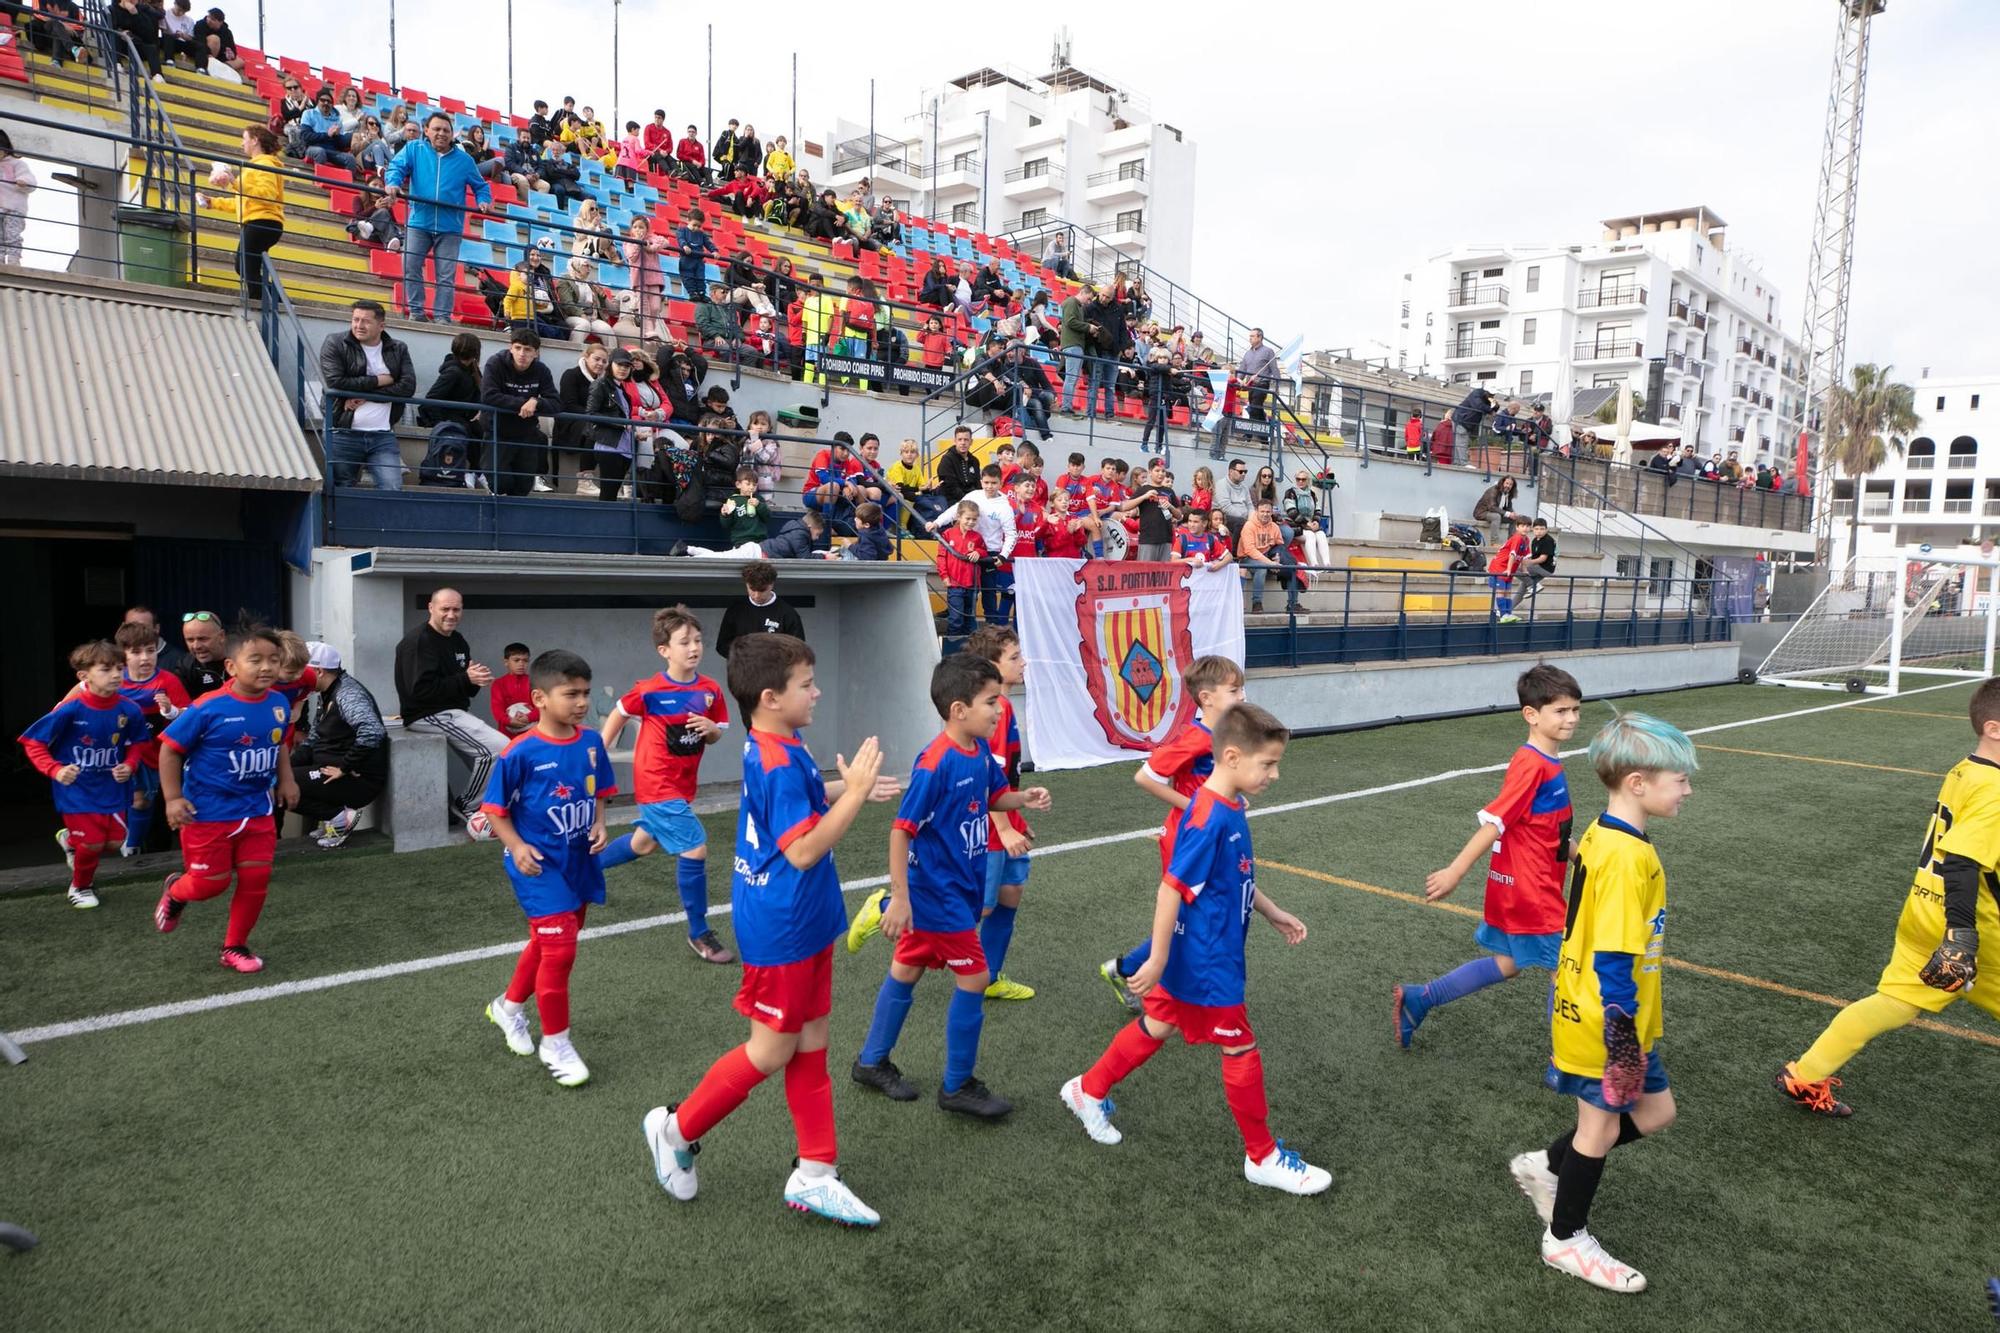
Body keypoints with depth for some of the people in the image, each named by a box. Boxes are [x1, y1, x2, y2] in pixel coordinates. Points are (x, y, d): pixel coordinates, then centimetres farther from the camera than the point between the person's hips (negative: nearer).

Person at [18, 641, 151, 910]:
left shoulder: (129, 710, -12)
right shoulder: (70, 709, -22)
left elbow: (138, 743, 7)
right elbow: (33, 742, -11)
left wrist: (129, 765, -10)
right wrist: (55, 770, -22)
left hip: (111, 789, 4)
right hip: (76, 790, -4)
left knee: (115, 843, 7)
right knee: (93, 843, -4)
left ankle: (70, 841, 42)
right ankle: (81, 887, 28)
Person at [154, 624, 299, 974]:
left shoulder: (278, 705, -4)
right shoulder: (208, 708, -20)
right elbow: (170, 748, -11)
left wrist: (285, 780, 7)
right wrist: (173, 799, -13)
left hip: (258, 811, 4)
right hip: (209, 811, -4)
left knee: (256, 879, 3)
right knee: (212, 882, 4)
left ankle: (235, 947, 22)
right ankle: (174, 892, 41)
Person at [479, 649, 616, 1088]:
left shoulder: (591, 745, -4)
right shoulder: (521, 753, -18)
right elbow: (494, 809, -7)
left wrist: (599, 826, -5)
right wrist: (517, 847, -18)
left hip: (579, 863, 6)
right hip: (540, 866, -6)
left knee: (547, 944, 21)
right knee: (559, 948, -10)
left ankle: (509, 1006, 47)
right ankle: (555, 1043, 9)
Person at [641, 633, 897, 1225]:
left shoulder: (774, 751, 6)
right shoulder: (779, 763, -24)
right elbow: (803, 849, -27)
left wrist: (845, 789, 14)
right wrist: (855, 792, -26)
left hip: (805, 925, 10)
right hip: (781, 930, -10)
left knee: (810, 1046, 13)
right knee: (772, 1051, 6)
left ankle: (814, 1175, 22)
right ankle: (677, 1128, 26)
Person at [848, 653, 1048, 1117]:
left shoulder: (980, 752, -1)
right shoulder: (935, 763, -25)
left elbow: (993, 797, 16)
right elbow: (901, 829, -23)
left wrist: (1024, 798, -6)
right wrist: (900, 899, -22)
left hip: (959, 887, 8)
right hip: (937, 892, -8)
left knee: (906, 969, 19)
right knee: (974, 978, -1)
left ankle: (872, 1062, 36)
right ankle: (958, 1086, 16)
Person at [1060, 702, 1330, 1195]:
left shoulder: (1231, 808, 3)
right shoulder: (1208, 819, -27)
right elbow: (1172, 888, -25)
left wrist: (1274, 914, 17)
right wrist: (1158, 960, -22)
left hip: (1201, 955, 10)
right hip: (1206, 961, -10)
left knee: (1158, 1026, 21)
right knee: (1242, 1051, 4)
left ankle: (1087, 1091, 38)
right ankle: (1263, 1158, 21)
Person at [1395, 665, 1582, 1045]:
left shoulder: (1549, 762, 8)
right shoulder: (1530, 764, -21)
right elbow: (1494, 822, -25)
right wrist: (1454, 872, -27)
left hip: (1534, 886, 10)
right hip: (1527, 889, -10)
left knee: (1507, 964, 19)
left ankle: (1417, 1001, 25)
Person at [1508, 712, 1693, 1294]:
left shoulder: (1602, 834, 3)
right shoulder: (1626, 857, -27)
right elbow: (1612, 959, -27)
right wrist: (1622, 1033, -22)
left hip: (1601, 1013, 9)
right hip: (1607, 1022, -9)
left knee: (1654, 1112, 19)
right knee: (1601, 1126, 9)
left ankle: (1545, 1168, 31)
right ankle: (1566, 1240, 30)